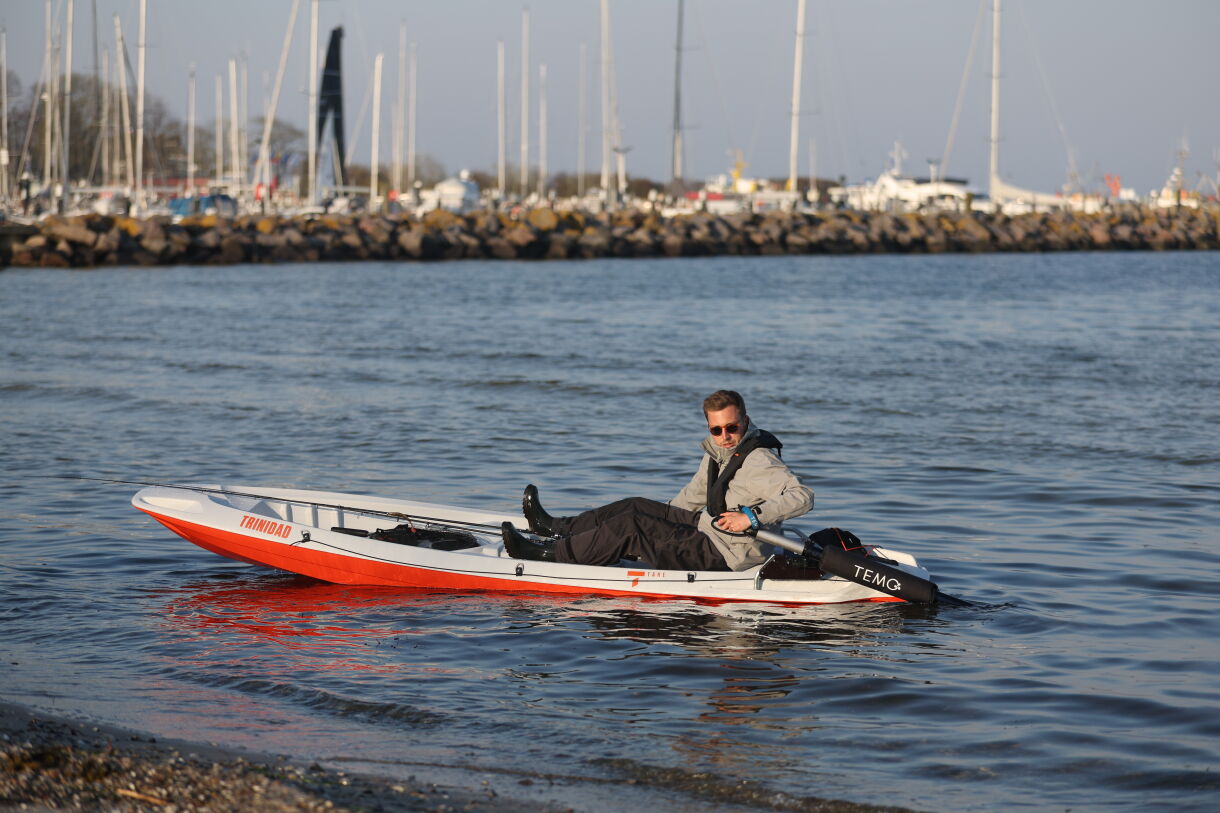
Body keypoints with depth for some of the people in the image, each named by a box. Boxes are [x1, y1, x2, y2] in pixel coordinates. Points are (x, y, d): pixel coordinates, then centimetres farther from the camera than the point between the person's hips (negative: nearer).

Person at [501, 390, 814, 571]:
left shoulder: (759, 462, -21)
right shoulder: (717, 453, 9)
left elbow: (803, 497, -32)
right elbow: (693, 496, 24)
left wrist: (753, 516, -37)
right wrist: (662, 521, 27)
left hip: (723, 557, -9)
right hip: (708, 530, 9)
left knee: (630, 527, -12)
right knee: (637, 507, 13)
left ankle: (549, 554, -6)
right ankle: (557, 528, 25)